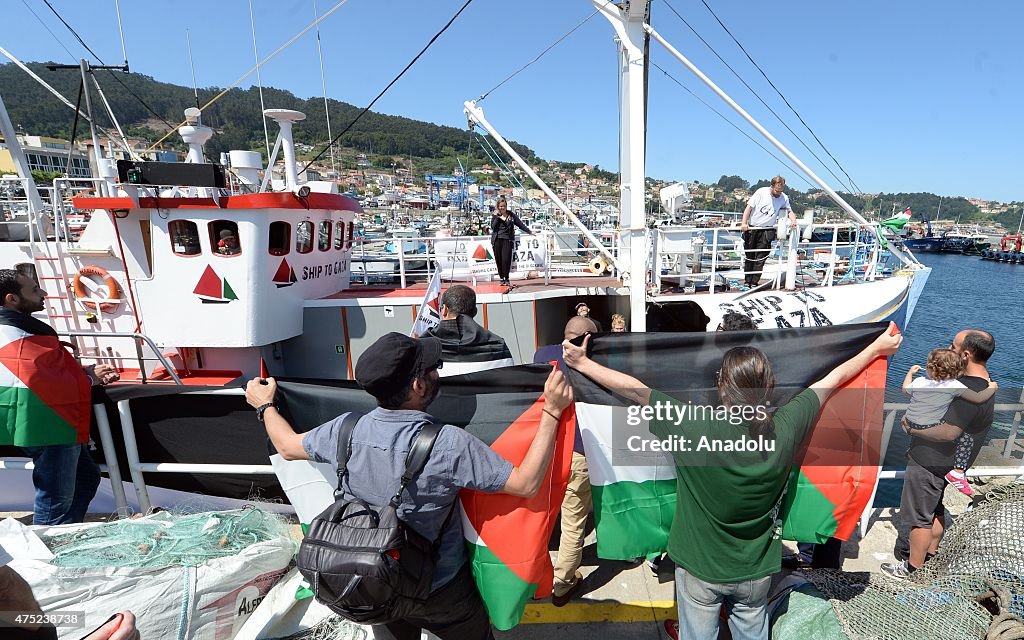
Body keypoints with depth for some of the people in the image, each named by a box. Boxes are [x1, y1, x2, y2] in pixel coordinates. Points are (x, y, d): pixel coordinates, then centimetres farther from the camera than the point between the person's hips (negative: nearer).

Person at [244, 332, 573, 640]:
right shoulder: (448, 445, -32)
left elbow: (288, 446, 3)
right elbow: (526, 483, -26)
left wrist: (264, 405, 21)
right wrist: (552, 410, -24)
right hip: (440, 593, -4)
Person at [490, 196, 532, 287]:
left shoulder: (511, 215, 8)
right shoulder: (495, 215, 8)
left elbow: (520, 224, 12)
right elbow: (493, 227, -5)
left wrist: (529, 232, 12)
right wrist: (497, 217, -10)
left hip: (507, 240, -1)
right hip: (497, 240, 1)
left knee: (506, 260, -10)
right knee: (498, 260, 2)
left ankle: (506, 279, 4)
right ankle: (502, 278, 15)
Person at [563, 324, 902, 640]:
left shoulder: (695, 430, -30)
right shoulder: (785, 429, -19)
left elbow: (635, 389, -20)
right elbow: (833, 379, -4)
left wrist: (582, 364, -8)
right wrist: (878, 348, 13)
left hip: (699, 568, -3)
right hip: (756, 572, 3)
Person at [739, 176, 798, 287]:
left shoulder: (784, 198, 1)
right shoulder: (761, 192, -6)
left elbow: (789, 210, 10)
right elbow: (749, 207, -6)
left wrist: (793, 220, -13)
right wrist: (744, 223, -17)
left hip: (767, 231, 1)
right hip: (751, 228, -1)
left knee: (760, 258, -4)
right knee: (749, 257, 7)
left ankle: (754, 282, 2)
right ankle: (748, 281, 17)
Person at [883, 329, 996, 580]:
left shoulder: (968, 391, -29)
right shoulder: (982, 383, 6)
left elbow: (949, 432, -28)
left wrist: (912, 429, -15)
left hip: (929, 465, -10)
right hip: (945, 463, 10)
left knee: (919, 517, 4)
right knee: (935, 511, 24)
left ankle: (913, 569, 17)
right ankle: (930, 558, 40)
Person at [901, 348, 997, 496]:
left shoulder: (919, 382, -4)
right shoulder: (954, 385, -14)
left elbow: (905, 390, 17)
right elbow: (978, 398, -14)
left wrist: (910, 372, 31)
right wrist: (992, 387, 5)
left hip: (910, 423, 4)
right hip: (931, 428, -4)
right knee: (967, 438, 3)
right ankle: (958, 472, -5)